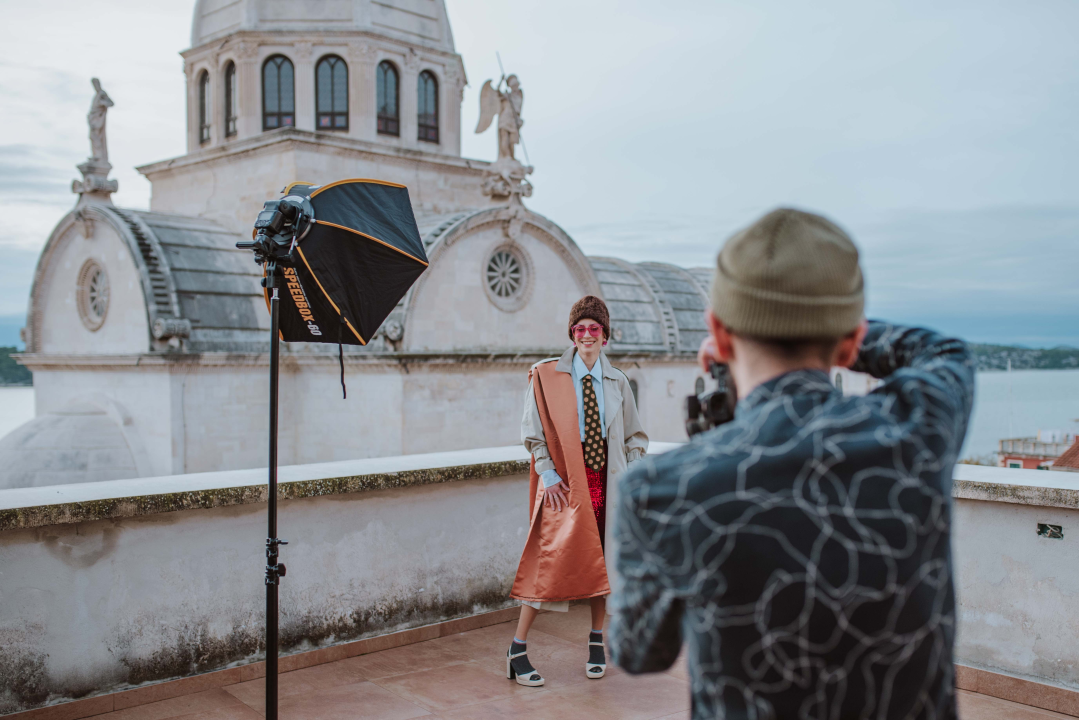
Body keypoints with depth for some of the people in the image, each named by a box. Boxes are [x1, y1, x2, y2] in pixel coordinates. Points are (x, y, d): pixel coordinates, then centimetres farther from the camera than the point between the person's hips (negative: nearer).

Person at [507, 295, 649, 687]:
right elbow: (533, 431, -1)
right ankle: (517, 650, 1)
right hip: (565, 482, -3)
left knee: (602, 561, 9)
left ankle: (597, 641, 27)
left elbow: (634, 435, 15)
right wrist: (548, 474, -9)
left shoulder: (618, 382, 9)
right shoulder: (546, 376, 0)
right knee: (551, 559, -8)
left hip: (606, 480, 4)